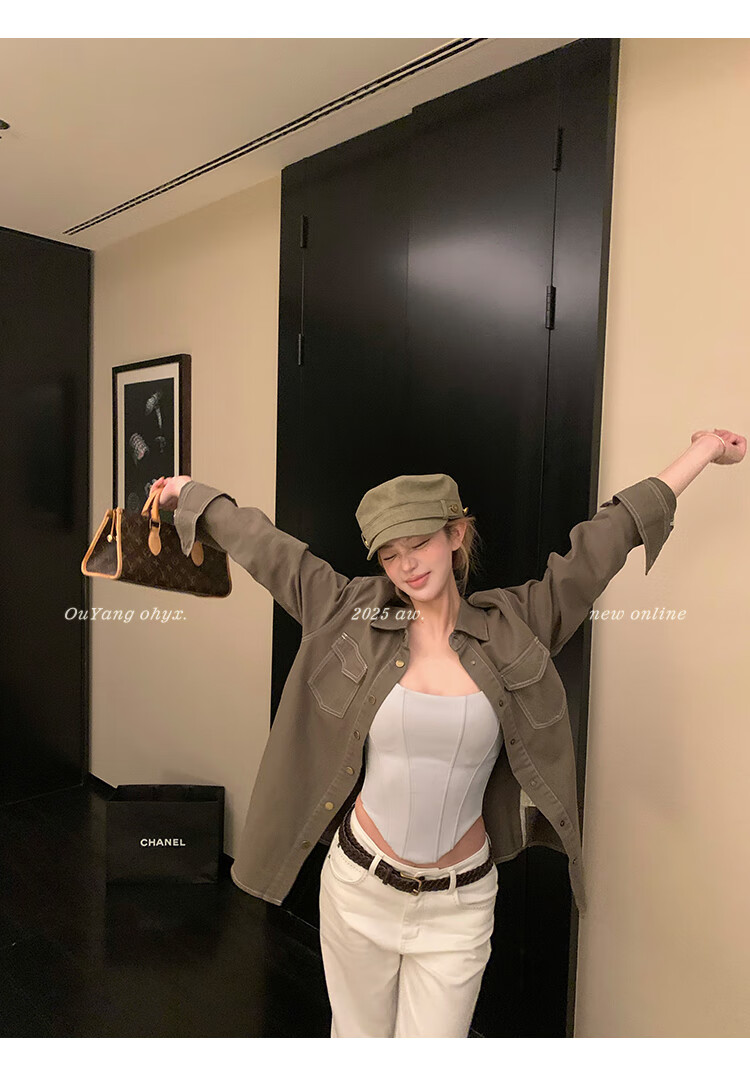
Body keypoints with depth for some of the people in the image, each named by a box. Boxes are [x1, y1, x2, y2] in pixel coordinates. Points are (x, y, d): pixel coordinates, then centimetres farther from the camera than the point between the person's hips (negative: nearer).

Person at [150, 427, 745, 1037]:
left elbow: (609, 538, -2)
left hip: (459, 902, 0)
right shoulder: (353, 618, -6)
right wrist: (190, 491, 12)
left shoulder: (513, 627, -7)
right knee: (358, 1040, 18)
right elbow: (262, 544, 1)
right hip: (359, 885, 1)